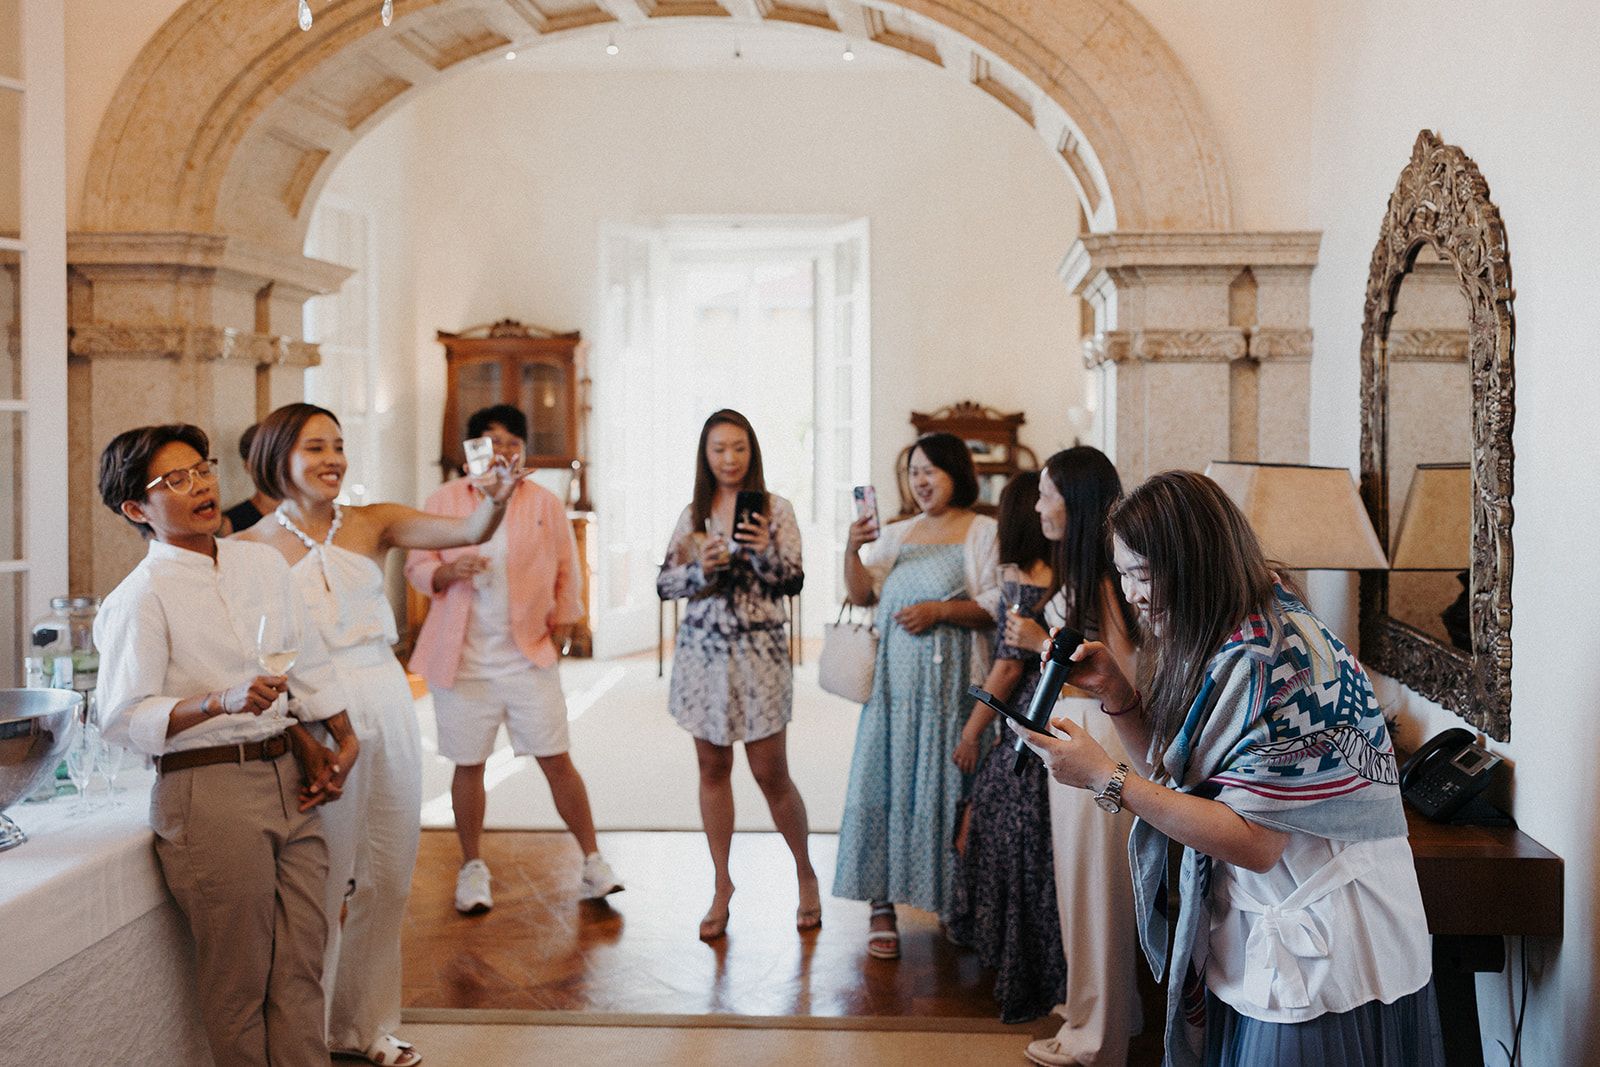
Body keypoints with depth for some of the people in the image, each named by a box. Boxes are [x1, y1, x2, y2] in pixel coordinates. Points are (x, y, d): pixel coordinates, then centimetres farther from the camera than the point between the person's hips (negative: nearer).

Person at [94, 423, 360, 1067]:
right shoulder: (140, 597, -8)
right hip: (210, 791, -6)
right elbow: (122, 719, -14)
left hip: (288, 780, 6)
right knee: (239, 984, 3)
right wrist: (223, 704, -25)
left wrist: (341, 740, 16)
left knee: (301, 965, 7)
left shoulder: (264, 564, 11)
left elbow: (307, 662, 19)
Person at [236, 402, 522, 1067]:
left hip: (388, 706, 4)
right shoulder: (254, 546, -4)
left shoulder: (373, 523, 5)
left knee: (389, 878, 12)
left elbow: (469, 533, -6)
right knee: (325, 882, 5)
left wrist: (495, 500, -27)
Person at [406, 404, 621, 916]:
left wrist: (562, 625, 0)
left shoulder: (545, 503, 6)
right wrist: (449, 571, -17)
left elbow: (567, 572, 9)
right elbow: (416, 568, 4)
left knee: (557, 760, -1)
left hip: (530, 656, 0)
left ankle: (593, 863, 9)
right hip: (463, 658, 0)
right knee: (468, 765, 7)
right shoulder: (443, 500, 4)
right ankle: (472, 868, 23)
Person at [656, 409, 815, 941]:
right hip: (701, 653, 3)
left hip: (758, 654, -3)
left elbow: (793, 582, -7)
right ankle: (722, 886, 21)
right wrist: (701, 569, -15)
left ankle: (806, 875, 22)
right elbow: (664, 584, 3)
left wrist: (765, 552, -25)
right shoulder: (693, 515, 7)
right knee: (712, 768, 9)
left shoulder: (775, 509, -2)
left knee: (770, 773, 1)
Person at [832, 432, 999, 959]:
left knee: (945, 781, -2)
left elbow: (995, 607, -5)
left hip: (949, 680, -4)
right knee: (887, 777, 0)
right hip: (894, 677, 4)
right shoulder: (897, 533, 18)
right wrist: (853, 549, -8)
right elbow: (861, 594, 8)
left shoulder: (983, 531, 4)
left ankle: (954, 901, 12)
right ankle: (882, 905, 5)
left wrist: (940, 610, -17)